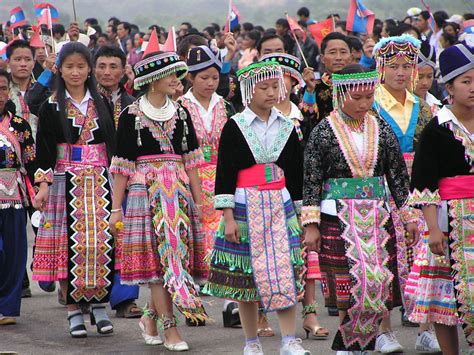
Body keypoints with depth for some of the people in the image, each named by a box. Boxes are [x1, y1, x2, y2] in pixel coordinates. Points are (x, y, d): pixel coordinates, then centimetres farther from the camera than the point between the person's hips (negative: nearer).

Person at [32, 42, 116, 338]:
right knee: (70, 242, -3)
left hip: (100, 181, 2)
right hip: (66, 181, -2)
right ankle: (73, 308, 4)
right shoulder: (51, 107, 2)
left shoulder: (102, 104, 9)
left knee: (103, 241, -2)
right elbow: (44, 149, -1)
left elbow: (113, 143, 12)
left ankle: (100, 305, 10)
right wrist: (43, 184, -9)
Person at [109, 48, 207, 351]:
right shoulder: (131, 115, -1)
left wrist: (199, 201, 7)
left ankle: (151, 317, 21)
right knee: (159, 257, -8)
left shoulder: (181, 114, 11)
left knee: (176, 255, 2)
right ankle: (170, 328, -6)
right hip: (144, 190, -4)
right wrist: (116, 208, -4)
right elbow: (122, 164, -1)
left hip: (179, 189, 4)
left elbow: (191, 161, 12)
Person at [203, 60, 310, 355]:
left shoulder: (287, 128, 8)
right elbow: (224, 175, -5)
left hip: (280, 206, 2)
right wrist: (228, 218, -9)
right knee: (247, 273, 3)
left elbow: (296, 175, 14)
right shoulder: (234, 128, -2)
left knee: (286, 270, -8)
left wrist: (298, 211, 12)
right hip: (245, 206, -2)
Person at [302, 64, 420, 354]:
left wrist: (409, 216, 9)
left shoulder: (382, 130, 8)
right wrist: (311, 226, -8)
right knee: (352, 284, -11)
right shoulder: (323, 133, -3)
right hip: (338, 219, -4)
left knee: (380, 283, -3)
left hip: (377, 218, 4)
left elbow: (398, 175, 13)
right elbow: (311, 181, -4)